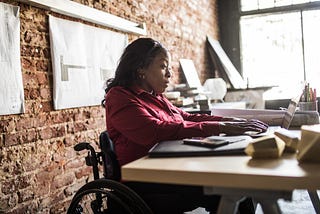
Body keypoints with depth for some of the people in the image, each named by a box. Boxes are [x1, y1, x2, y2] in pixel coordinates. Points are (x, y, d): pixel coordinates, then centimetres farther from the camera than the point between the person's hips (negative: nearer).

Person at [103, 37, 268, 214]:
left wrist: (231, 121, 3)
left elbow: (188, 118, 18)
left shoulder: (155, 97, 19)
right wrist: (219, 127, -23)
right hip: (146, 186, -8)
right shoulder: (119, 97, -10)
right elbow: (157, 131, -24)